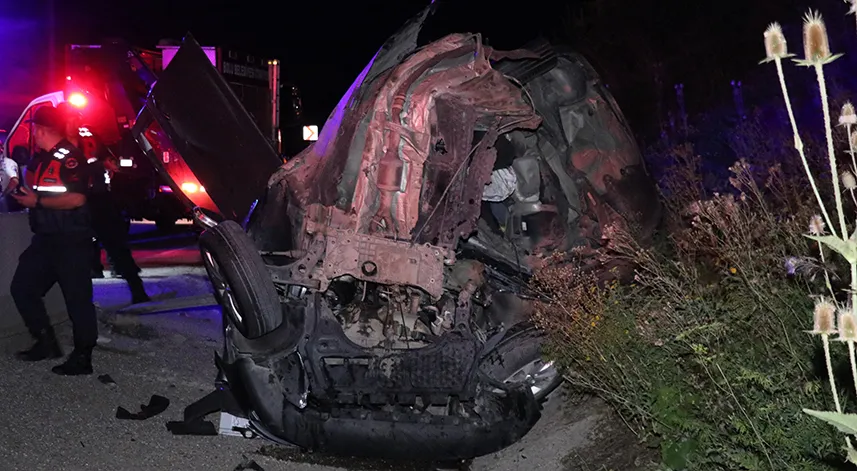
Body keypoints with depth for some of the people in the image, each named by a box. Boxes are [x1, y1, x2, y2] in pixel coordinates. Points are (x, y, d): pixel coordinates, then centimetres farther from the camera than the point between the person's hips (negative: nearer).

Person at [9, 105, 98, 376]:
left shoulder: (70, 156, -13)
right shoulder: (39, 158, 15)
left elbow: (76, 198, -24)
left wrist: (37, 201, -16)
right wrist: (21, 193, 12)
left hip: (71, 241, -10)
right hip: (44, 239, 10)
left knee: (77, 298, -3)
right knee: (22, 288, 11)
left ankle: (82, 358, 5)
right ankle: (47, 343, 22)